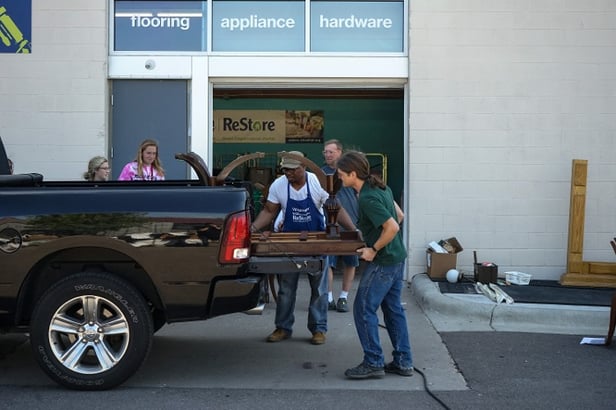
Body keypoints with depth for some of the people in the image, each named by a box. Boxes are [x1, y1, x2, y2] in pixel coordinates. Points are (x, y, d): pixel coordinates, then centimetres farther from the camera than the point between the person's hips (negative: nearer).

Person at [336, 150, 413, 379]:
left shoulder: (367, 198, -21)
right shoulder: (380, 187, 8)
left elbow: (392, 227, -26)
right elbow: (399, 216, 17)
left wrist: (374, 249, -16)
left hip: (383, 261, -10)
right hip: (397, 258, 10)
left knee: (363, 309, -1)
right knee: (393, 308, 15)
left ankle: (373, 363, 5)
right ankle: (403, 362, 20)